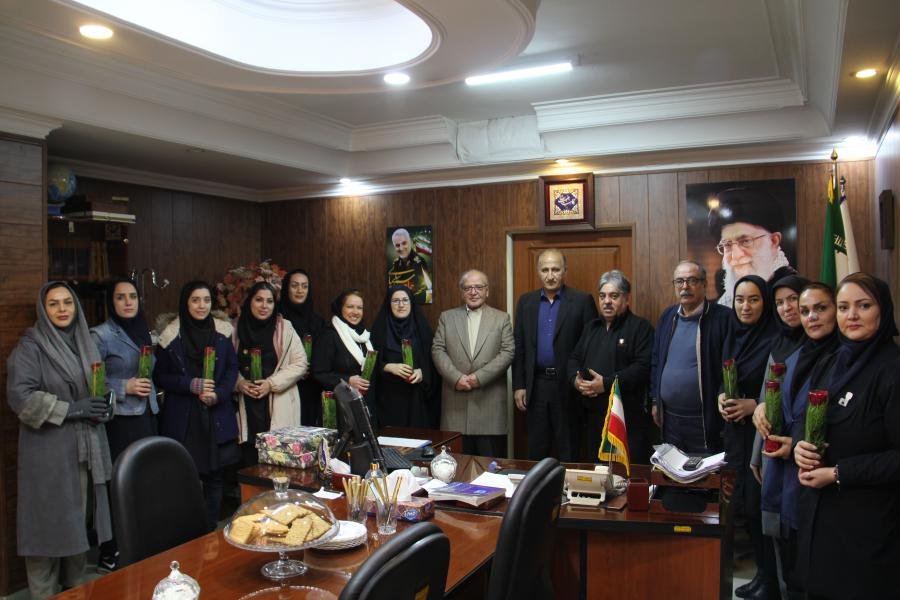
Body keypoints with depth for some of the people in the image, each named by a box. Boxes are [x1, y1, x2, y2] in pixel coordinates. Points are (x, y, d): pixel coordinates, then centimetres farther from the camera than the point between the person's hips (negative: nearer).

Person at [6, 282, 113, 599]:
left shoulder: (85, 342, 12)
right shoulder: (31, 346, -7)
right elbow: (20, 395, -16)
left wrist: (102, 407, 0)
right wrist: (70, 409, -19)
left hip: (85, 447, 6)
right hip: (48, 451, -6)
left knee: (78, 520, 12)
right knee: (50, 522, 0)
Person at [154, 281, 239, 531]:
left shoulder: (222, 330, 3)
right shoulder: (172, 334, -3)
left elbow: (232, 367, 8)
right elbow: (160, 376, 1)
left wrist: (219, 393, -9)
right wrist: (191, 385, -14)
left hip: (217, 415, 2)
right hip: (183, 419, -2)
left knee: (214, 475, 8)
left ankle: (212, 531, 22)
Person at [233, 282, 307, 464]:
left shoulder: (285, 328, 0)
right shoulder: (238, 330, 7)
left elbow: (300, 363, -2)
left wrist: (272, 383, -11)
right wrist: (239, 383, -7)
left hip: (279, 408, -2)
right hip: (247, 407, 2)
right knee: (250, 462, 5)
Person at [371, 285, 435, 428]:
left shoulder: (421, 328, 6)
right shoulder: (380, 329, 3)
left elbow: (432, 360, 6)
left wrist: (421, 372, -12)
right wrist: (389, 367, -15)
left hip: (416, 396, 1)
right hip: (389, 397, -1)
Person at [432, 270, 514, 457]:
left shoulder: (501, 318, 8)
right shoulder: (447, 317, 11)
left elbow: (508, 352, -2)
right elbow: (438, 350, 4)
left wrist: (479, 377, -12)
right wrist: (456, 378, -10)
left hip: (490, 401, -1)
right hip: (455, 400, 1)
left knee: (491, 460, 1)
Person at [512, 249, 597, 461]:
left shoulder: (582, 301, -3)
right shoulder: (526, 301, 7)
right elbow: (518, 347, 8)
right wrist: (518, 386, 3)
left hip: (568, 387, -3)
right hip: (535, 386, 3)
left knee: (568, 452, 7)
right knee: (535, 451, 11)